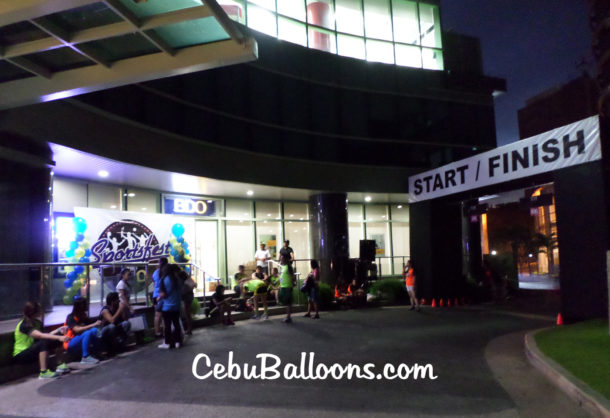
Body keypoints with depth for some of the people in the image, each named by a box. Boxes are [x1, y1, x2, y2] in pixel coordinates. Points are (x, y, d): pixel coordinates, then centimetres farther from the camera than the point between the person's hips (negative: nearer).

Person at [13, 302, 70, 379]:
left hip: (31, 350, 8)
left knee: (56, 340, -5)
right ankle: (43, 372, -35)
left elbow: (46, 335, 2)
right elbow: (41, 336, -35)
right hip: (20, 355, -8)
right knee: (44, 342, -33)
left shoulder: (37, 322, 4)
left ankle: (61, 366, -3)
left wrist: (58, 330, -13)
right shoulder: (24, 325, -22)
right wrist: (59, 337, -43)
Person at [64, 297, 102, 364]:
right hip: (70, 344, -6)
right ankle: (85, 357, -29)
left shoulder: (84, 316, 6)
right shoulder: (71, 317, -15)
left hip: (81, 343, 6)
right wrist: (94, 324, -33)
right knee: (87, 333, -33)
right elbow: (77, 329, -28)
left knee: (94, 330, -20)